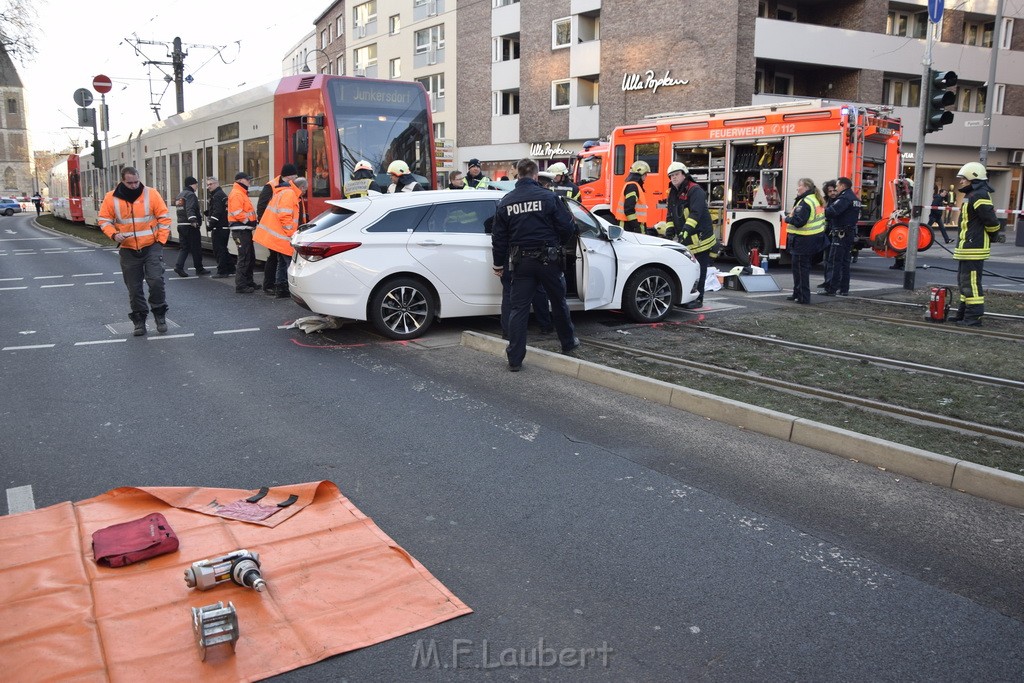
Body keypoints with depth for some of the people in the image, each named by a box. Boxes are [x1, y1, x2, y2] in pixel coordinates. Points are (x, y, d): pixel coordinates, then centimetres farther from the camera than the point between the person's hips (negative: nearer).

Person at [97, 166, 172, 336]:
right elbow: (104, 220, 4)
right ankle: (139, 320, 17)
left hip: (152, 247, -2)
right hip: (128, 250, 2)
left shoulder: (151, 194, -5)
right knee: (134, 287, 7)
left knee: (156, 281, -12)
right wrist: (113, 234, -14)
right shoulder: (111, 198, -2)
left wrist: (161, 240, -7)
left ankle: (159, 314, 6)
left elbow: (164, 217, -2)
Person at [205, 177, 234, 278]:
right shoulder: (223, 194, 19)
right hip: (225, 227, 10)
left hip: (219, 228, -10)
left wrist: (210, 225, -20)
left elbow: (217, 213, -22)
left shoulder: (217, 196, -13)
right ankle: (230, 269, 18)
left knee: (219, 250, -5)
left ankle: (222, 271, -2)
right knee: (223, 249, 16)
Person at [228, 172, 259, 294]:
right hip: (240, 230, -11)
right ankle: (240, 286, -8)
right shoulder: (236, 194, -13)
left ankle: (248, 282, 28)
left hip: (245, 230, 11)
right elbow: (237, 213, -22)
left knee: (250, 257, 17)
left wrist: (252, 221, 13)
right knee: (244, 258, -10)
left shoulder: (242, 193, 21)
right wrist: (249, 221, -15)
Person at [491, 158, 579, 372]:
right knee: (558, 302, 17)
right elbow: (567, 226, -7)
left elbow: (499, 237, 5)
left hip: (521, 262, 2)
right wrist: (558, 243, 14)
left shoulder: (505, 202, 1)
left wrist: (498, 264, 16)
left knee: (518, 308, 4)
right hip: (548, 259, -2)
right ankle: (568, 343, 34)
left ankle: (515, 359, 2)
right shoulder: (548, 197, -8)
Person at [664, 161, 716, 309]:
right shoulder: (673, 194, 14)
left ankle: (697, 299, 5)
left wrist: (685, 231, -33)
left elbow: (695, 214, -24)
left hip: (700, 239, -8)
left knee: (698, 271, -2)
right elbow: (670, 215, 14)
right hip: (684, 241, 8)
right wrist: (669, 232, -2)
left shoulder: (695, 191, -12)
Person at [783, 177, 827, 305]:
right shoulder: (816, 200, 15)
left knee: (800, 267, -3)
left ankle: (803, 296, 0)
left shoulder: (805, 202, -19)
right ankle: (798, 294, 26)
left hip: (803, 240, -10)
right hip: (815, 239, 10)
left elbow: (798, 221, -26)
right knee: (804, 267, 17)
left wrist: (786, 219, -8)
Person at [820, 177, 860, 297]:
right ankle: (844, 289, 17)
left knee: (834, 261, -8)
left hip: (840, 234, -10)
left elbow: (832, 211, -29)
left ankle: (830, 289, -9)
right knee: (844, 261, 13)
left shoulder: (844, 198, -15)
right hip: (850, 233, 10)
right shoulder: (854, 198, 18)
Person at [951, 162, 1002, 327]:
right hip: (967, 249, 11)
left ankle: (973, 318, -5)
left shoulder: (979, 196, -17)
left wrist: (992, 236, -3)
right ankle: (963, 314, 27)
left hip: (973, 249, -11)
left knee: (971, 283, -9)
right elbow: (990, 219, 25)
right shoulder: (971, 195, 17)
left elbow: (991, 221, -19)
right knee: (964, 282, 18)